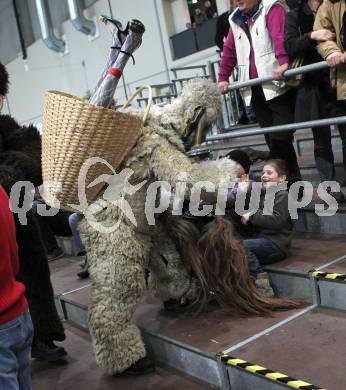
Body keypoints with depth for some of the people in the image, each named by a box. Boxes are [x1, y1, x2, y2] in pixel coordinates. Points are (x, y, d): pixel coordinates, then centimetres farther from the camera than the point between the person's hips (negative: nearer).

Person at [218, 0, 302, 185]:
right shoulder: (236, 20, 20)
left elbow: (281, 37, -20)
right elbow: (229, 50, 25)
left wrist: (283, 62, -35)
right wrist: (223, 78, 19)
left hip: (277, 85, -6)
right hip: (254, 90, 6)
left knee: (280, 138, -12)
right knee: (271, 140, 4)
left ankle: (291, 179, -1)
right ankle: (291, 178, 10)